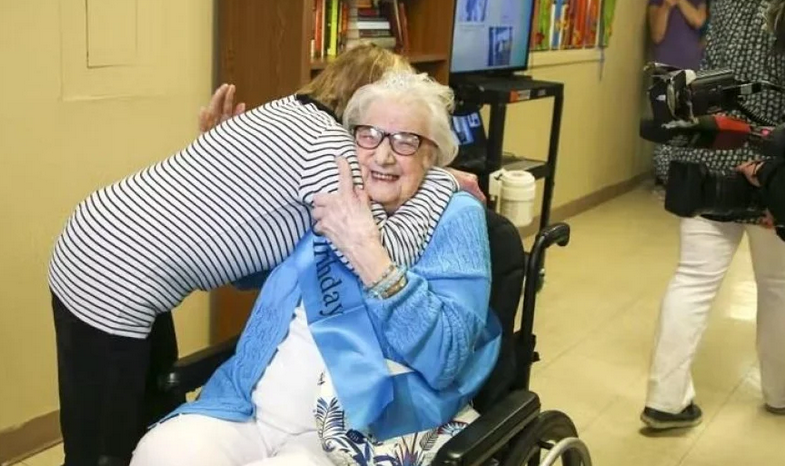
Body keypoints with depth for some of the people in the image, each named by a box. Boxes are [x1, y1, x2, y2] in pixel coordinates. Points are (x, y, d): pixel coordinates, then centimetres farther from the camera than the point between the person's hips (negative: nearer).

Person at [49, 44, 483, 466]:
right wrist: (440, 178, -8)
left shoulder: (294, 112, 10)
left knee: (157, 431, 22)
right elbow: (387, 256, -20)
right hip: (111, 284, -10)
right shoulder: (328, 142, -18)